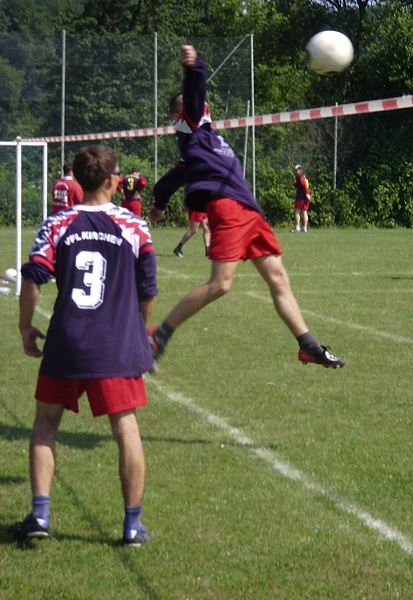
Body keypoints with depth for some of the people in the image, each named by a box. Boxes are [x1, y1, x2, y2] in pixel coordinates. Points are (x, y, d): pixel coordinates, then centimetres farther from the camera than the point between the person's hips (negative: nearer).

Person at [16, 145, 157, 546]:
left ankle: (40, 514, 8)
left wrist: (25, 326, 5)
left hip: (65, 344, 1)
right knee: (126, 428, 3)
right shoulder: (134, 226, 2)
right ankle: (133, 524, 5)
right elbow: (148, 290, 7)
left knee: (46, 422, 15)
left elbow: (33, 278, -8)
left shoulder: (58, 224, 0)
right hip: (118, 347, -1)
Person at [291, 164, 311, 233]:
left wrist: (306, 193, -25)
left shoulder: (299, 177, -9)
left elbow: (304, 185, -20)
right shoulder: (304, 177, 18)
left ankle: (297, 227, -8)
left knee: (296, 211, -4)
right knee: (304, 212, 8)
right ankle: (305, 228, 7)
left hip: (300, 197, -8)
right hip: (305, 197, 8)